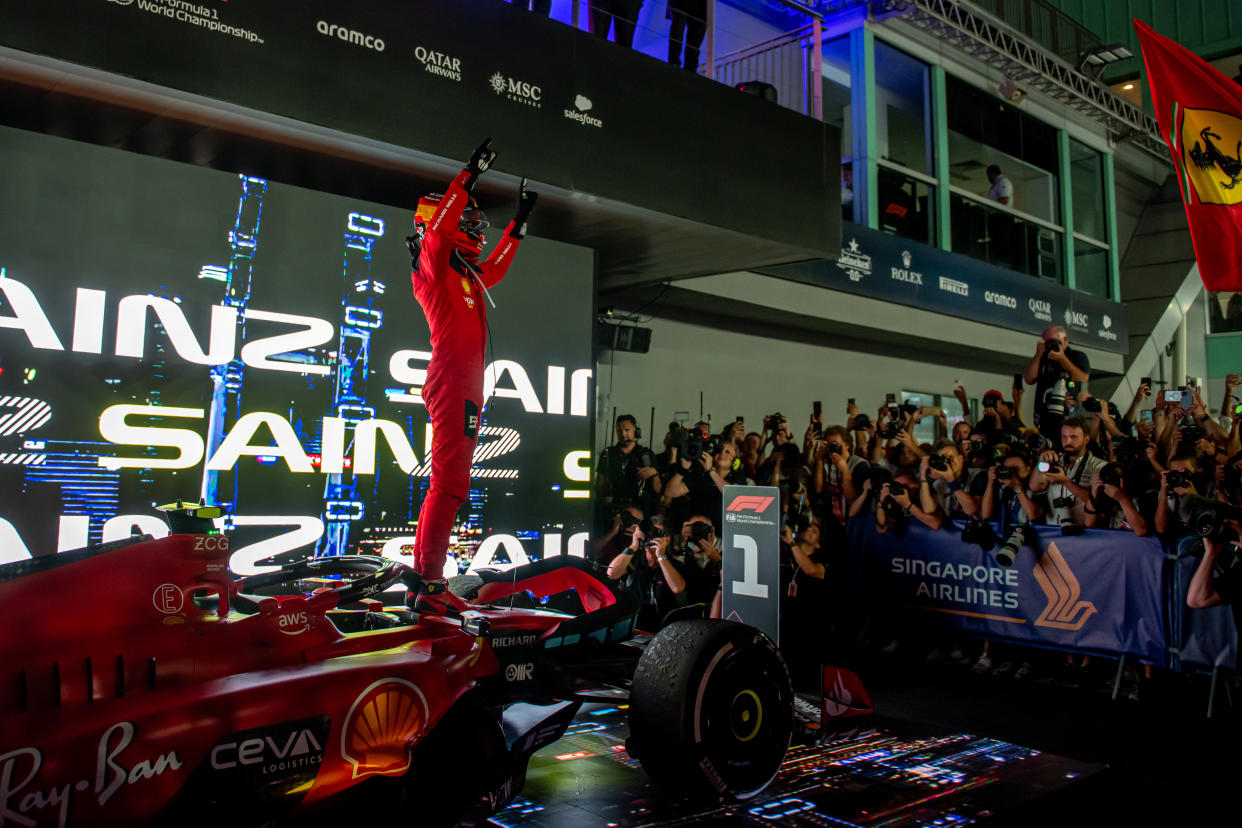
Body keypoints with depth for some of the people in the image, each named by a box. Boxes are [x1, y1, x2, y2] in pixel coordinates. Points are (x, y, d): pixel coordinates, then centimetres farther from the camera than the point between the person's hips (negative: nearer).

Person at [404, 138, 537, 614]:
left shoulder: (466, 273, 23)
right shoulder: (435, 263, -2)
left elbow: (496, 268, 41)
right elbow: (439, 224, -20)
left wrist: (520, 221, 44)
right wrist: (470, 175, -20)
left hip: (464, 385, 10)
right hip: (453, 382, -10)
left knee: (448, 483, 11)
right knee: (450, 483, -15)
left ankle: (422, 579, 17)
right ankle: (428, 584, -15)